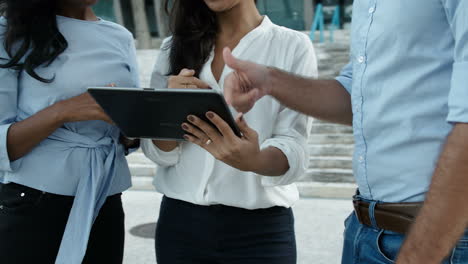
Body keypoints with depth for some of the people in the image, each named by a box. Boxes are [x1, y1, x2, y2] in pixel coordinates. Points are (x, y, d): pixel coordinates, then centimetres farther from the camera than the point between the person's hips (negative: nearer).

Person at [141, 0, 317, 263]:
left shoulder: (293, 46, -5)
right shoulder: (176, 46, 4)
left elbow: (294, 152, -14)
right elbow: (158, 152, 1)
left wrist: (253, 161, -33)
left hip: (259, 228, -3)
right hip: (180, 223, 3)